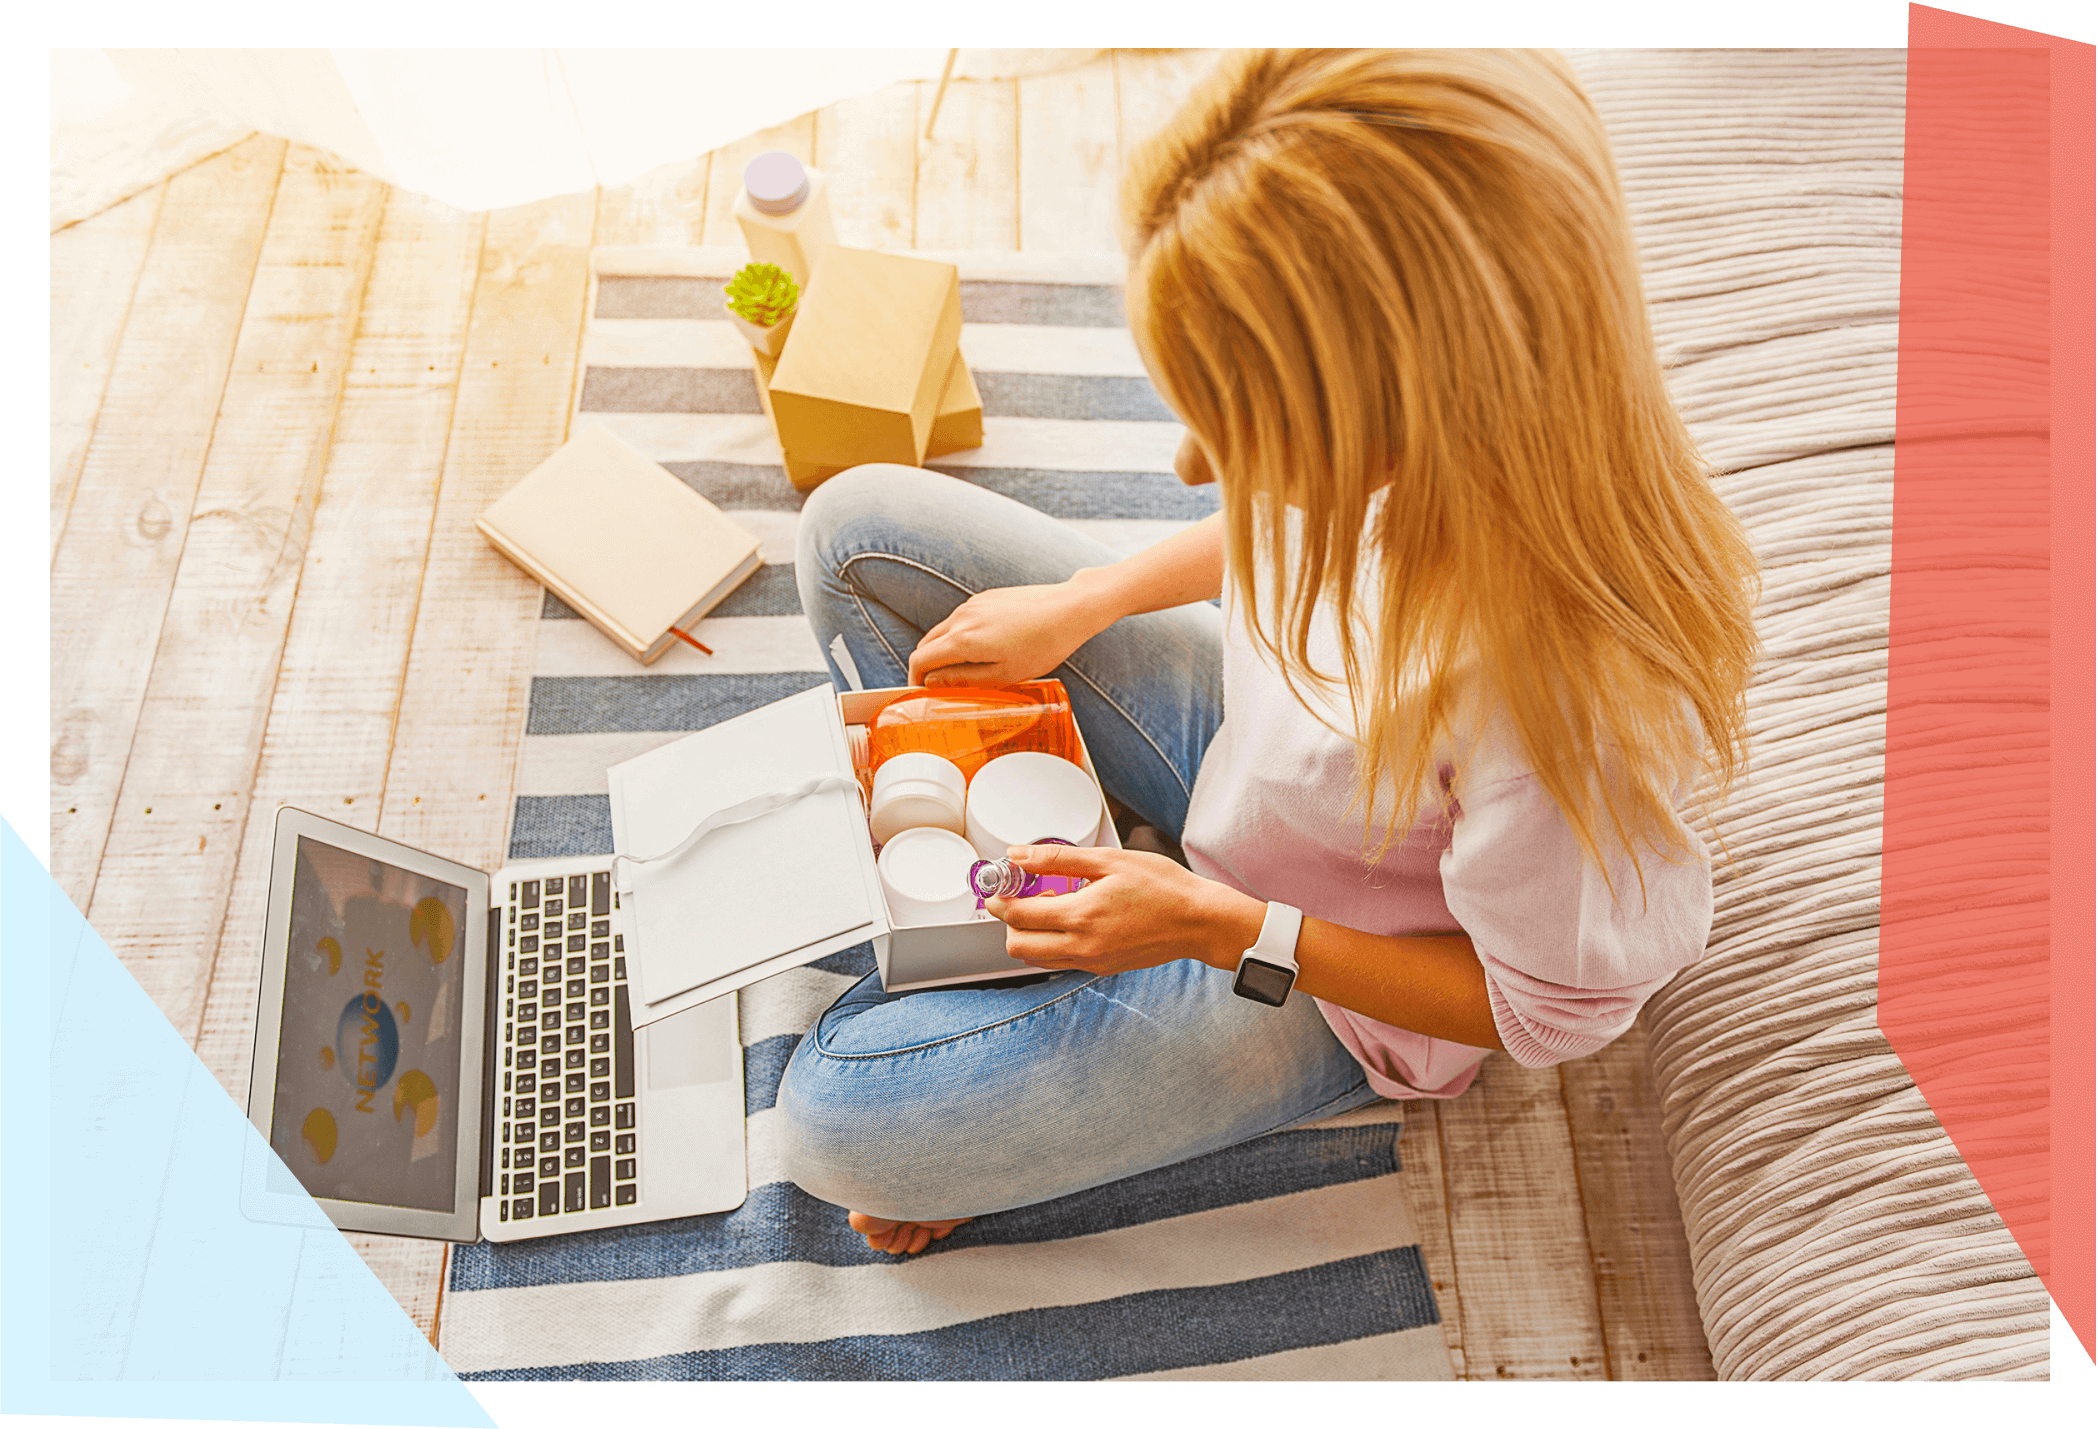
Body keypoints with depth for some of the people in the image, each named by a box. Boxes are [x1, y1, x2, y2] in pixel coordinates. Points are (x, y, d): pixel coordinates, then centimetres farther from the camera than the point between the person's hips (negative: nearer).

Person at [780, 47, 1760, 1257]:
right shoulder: (1382, 434, -26)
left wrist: (1213, 926, -25)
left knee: (839, 1120, -15)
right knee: (859, 528, 1)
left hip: (1332, 988, -6)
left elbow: (1547, 1009, -22)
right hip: (1245, 732, 6)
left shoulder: (1568, 708, -43)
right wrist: (1076, 605, -5)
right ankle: (998, 918, 13)